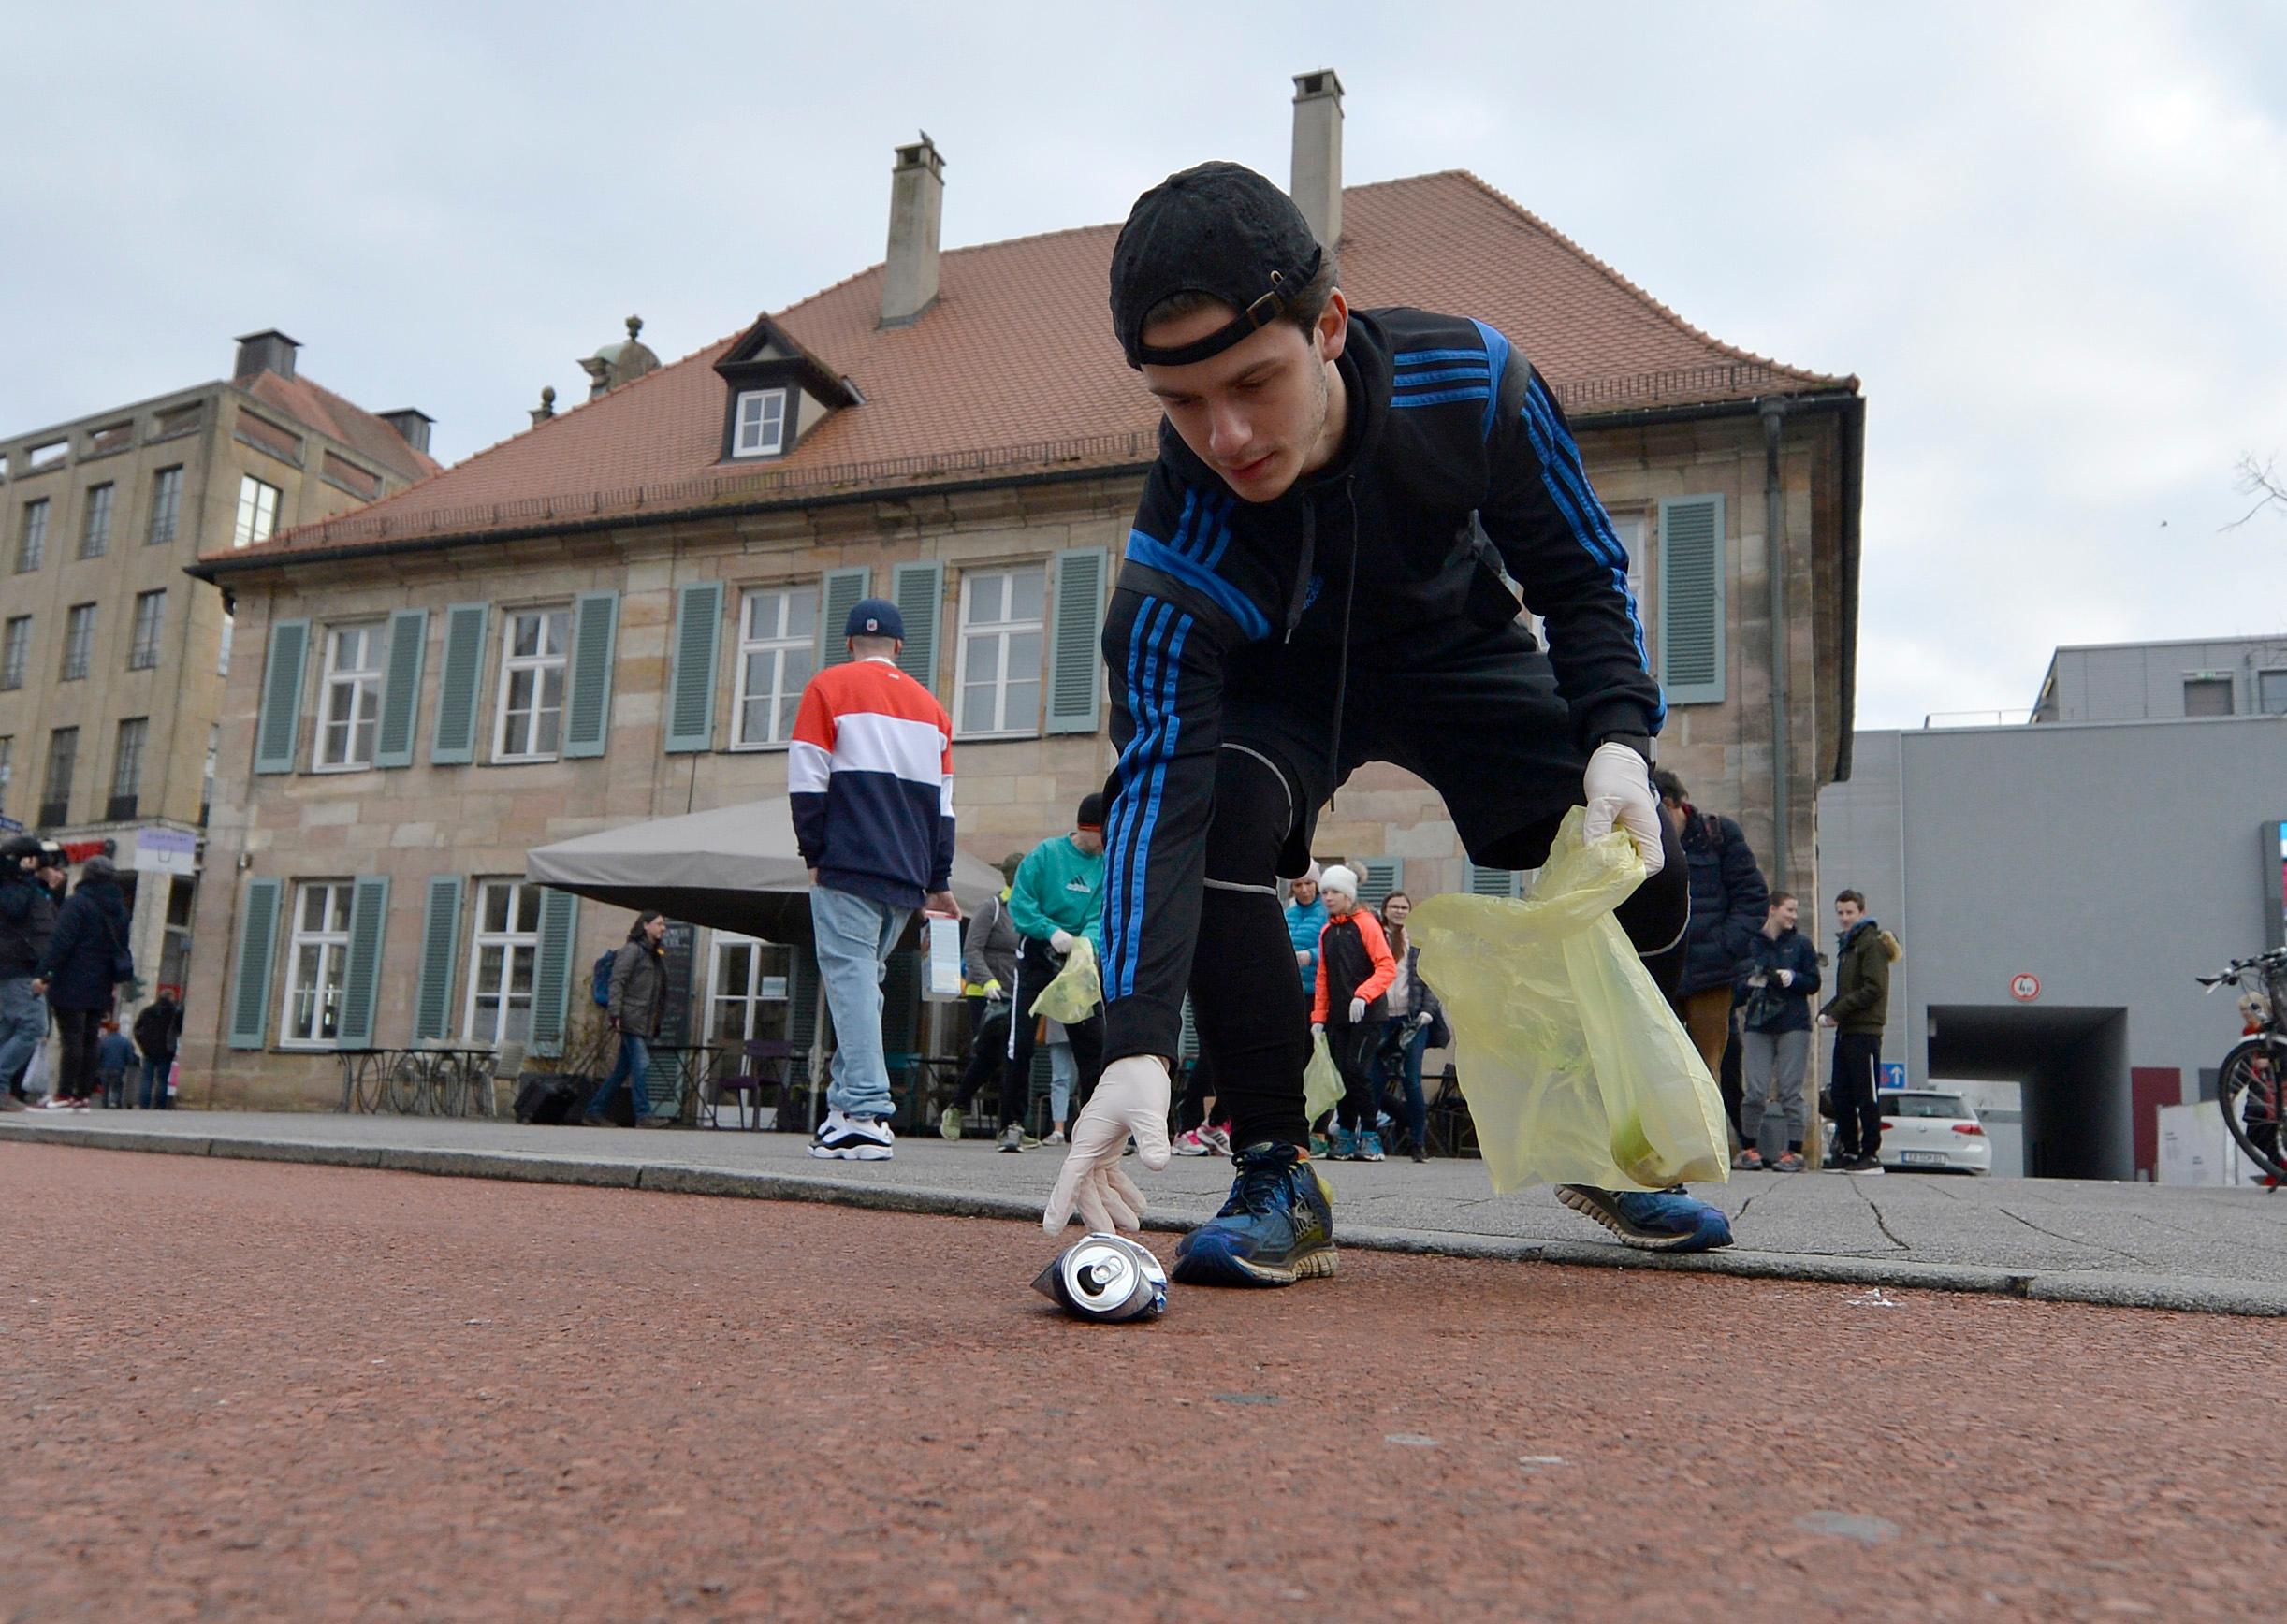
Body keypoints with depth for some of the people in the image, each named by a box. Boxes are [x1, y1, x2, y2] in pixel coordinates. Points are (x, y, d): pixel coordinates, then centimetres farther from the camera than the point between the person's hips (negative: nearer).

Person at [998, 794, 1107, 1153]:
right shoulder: (1047, 853, -8)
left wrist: (1088, 941, -28)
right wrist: (1051, 930, -23)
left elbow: (1105, 915, -7)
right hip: (1037, 954, -3)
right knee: (1020, 1041, -4)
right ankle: (1012, 1123, 4)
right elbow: (1019, 902, -10)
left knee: (1092, 1041, 1)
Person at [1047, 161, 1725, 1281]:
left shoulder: (1471, 380, -32)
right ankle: (1278, 1176, -17)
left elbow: (1582, 571, -17)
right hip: (1280, 682, -2)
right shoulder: (1176, 556, -38)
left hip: (1462, 651, 3)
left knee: (1638, 861, -11)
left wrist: (1616, 739, -34)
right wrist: (1136, 1046, -53)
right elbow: (1154, 787, -43)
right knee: (1211, 816, -33)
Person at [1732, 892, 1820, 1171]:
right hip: (1757, 1025, 0)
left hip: (1793, 1025, 0)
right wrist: (1750, 983, -9)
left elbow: (1814, 982, 7)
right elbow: (1738, 986, 12)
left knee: (1790, 1091, -1)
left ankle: (1795, 1151, 5)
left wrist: (1793, 978, -12)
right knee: (1754, 1092, -5)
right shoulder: (1751, 944, 9)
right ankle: (1748, 1148, 9)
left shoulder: (1801, 944, 9)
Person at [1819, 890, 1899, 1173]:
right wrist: (1826, 1012, 6)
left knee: (1865, 1095, -5)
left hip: (1864, 1031, -9)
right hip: (1845, 1031, 9)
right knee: (1841, 1094, 9)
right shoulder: (1847, 945, 21)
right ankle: (1849, 1151, 16)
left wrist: (1838, 1012, -15)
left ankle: (1871, 1155, 0)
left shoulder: (1871, 944, -7)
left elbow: (1874, 988, -17)